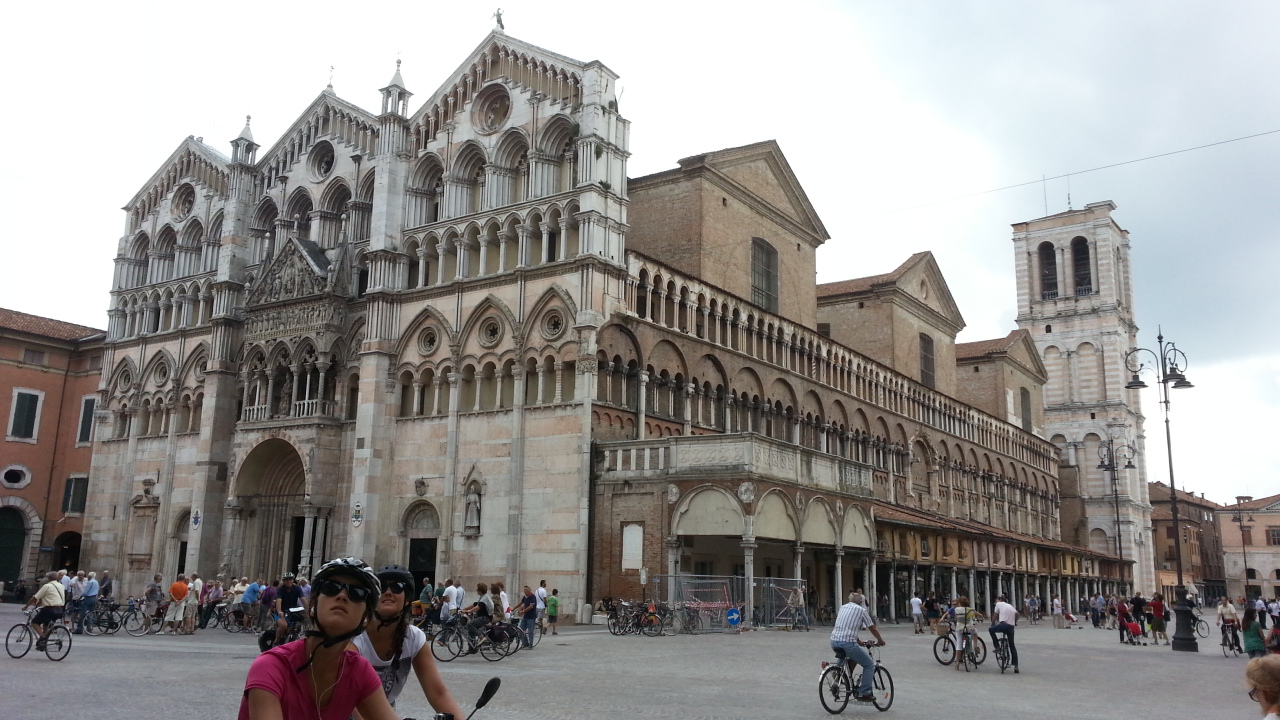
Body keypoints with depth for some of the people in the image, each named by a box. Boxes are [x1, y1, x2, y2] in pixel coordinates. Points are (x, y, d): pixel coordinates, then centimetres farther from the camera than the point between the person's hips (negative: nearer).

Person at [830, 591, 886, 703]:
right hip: (848, 643, -6)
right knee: (869, 665, 10)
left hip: (834, 642, 6)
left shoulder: (842, 607, 21)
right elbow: (872, 628, 13)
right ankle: (864, 694, 6)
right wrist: (880, 641, 31)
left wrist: (859, 641, 39)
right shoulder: (861, 610, 5)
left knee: (841, 655, 42)